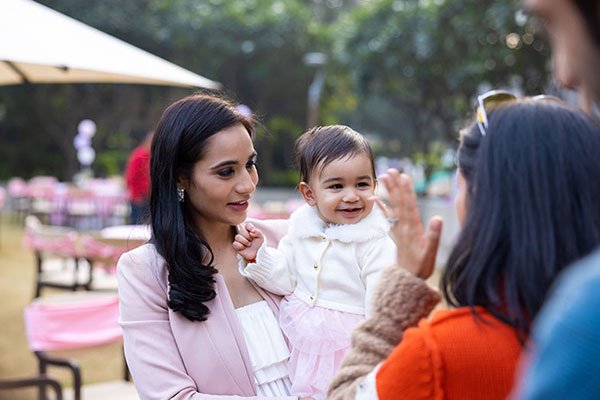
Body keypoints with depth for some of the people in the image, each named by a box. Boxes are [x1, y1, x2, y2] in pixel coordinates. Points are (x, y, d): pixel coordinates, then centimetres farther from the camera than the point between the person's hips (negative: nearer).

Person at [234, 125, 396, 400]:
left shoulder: (376, 243, -15)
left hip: (345, 351, -4)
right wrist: (258, 257, -7)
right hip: (297, 343, 5)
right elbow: (285, 279, 8)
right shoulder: (301, 228, 1)